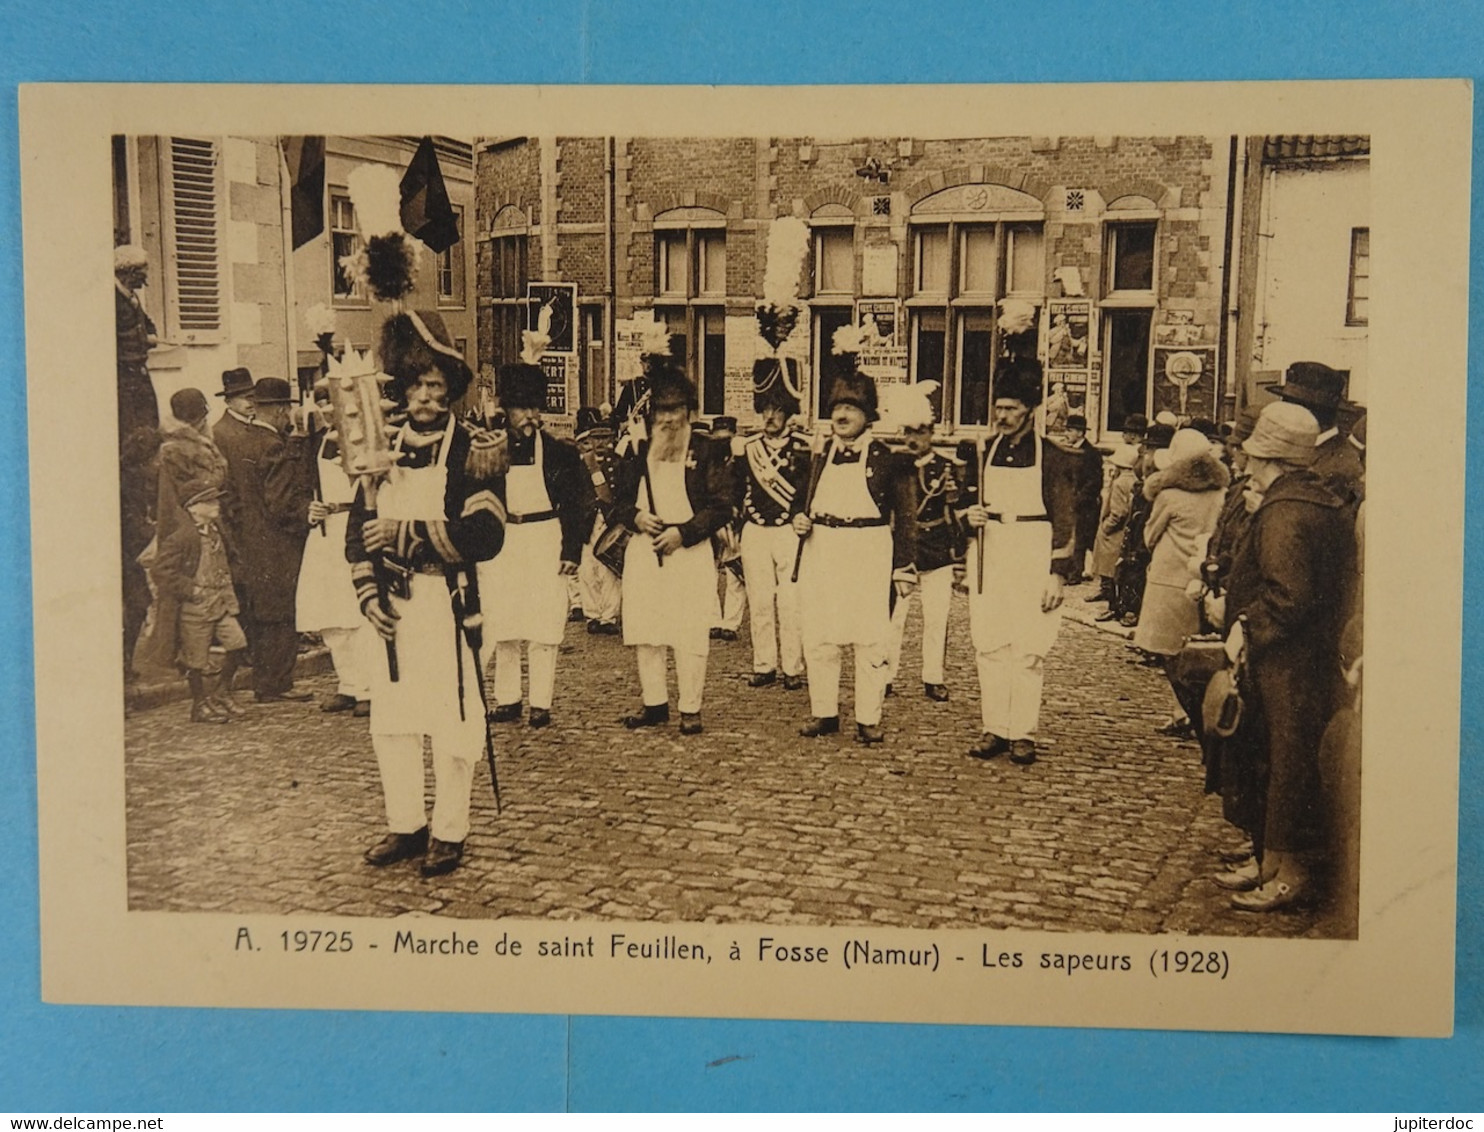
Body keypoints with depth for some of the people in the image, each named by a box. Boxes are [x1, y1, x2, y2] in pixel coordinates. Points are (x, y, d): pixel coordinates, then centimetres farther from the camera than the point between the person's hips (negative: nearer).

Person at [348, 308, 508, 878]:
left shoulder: (473, 452, -5)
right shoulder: (384, 450, 11)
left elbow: (485, 535, -17)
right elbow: (359, 530, 11)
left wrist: (406, 533, -20)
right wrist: (369, 595, -3)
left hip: (448, 603, -5)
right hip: (393, 605, 5)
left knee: (450, 719, -1)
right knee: (390, 717, 10)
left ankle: (449, 833, 12)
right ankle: (405, 825, 24)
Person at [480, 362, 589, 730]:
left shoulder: (559, 451, -1)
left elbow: (575, 506, 0)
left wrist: (571, 552, -6)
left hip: (545, 541, -2)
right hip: (501, 542, 3)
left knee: (543, 626, -1)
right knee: (501, 626, 7)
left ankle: (541, 703, 6)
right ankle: (507, 699, 18)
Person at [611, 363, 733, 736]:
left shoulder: (707, 450, 0)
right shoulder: (637, 449, 11)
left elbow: (721, 507, -5)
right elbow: (619, 501, 14)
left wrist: (682, 533, -14)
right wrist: (636, 517, -9)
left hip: (691, 551, -4)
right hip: (642, 550, 4)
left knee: (690, 635, -4)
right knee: (642, 631, 6)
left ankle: (690, 709, 5)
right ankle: (654, 704, 18)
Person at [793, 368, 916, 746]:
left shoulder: (885, 458, -4)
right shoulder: (821, 455, 10)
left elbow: (905, 516, -3)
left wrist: (904, 568, -7)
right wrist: (801, 521, 0)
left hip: (868, 556, -5)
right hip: (821, 554, 5)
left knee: (870, 640, 0)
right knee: (818, 638, 7)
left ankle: (869, 720, 9)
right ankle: (823, 713, 19)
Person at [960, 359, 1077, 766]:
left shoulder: (1052, 458, -3)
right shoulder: (986, 454, 11)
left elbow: (1066, 521, -4)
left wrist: (1057, 573, -11)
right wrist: (970, 515, -1)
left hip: (1032, 559, -4)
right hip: (989, 554, 4)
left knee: (1028, 650, -2)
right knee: (989, 646, 4)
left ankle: (1023, 734, 6)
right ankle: (994, 729, 12)